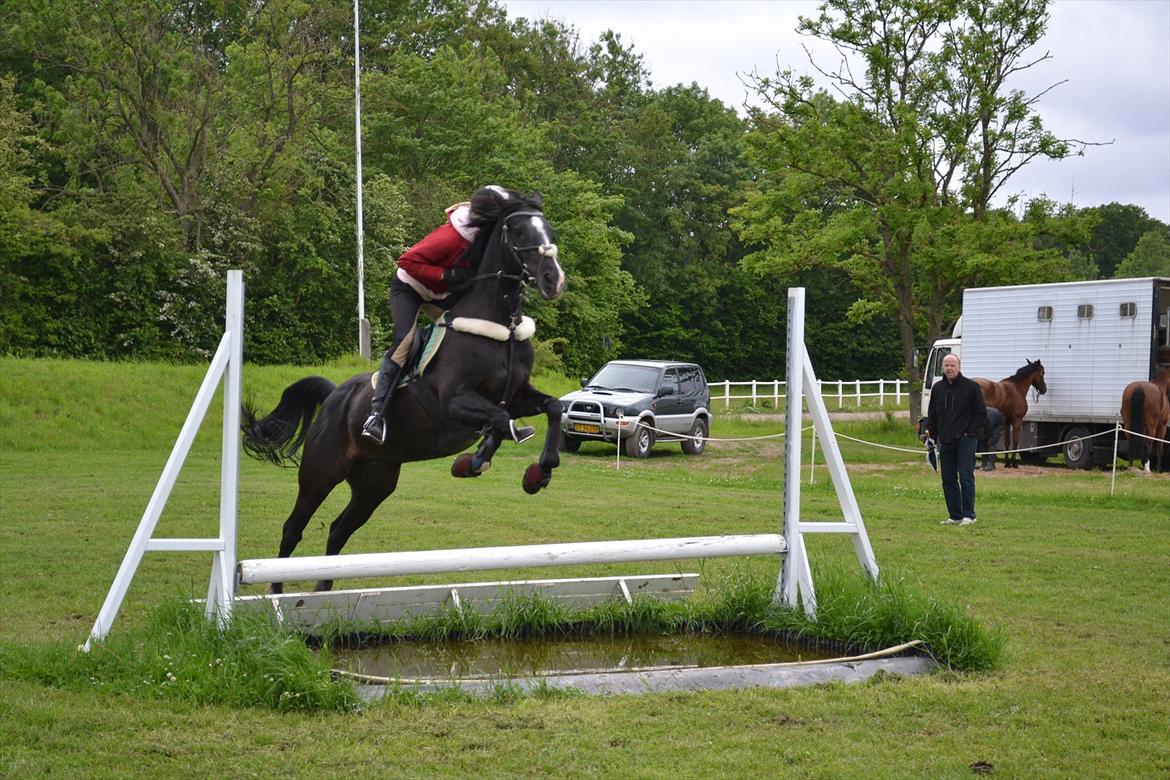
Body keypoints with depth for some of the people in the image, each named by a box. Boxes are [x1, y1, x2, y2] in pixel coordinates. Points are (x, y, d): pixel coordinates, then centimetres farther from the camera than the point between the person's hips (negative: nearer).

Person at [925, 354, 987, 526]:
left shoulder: (970, 387, -3)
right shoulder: (937, 388, 11)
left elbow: (981, 413, -1)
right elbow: (932, 415, 18)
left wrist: (970, 433, -9)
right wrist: (931, 437, 9)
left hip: (965, 440, -5)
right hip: (945, 441, 5)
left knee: (966, 478, -8)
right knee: (948, 480, 6)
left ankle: (968, 515, -3)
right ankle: (955, 516, 13)